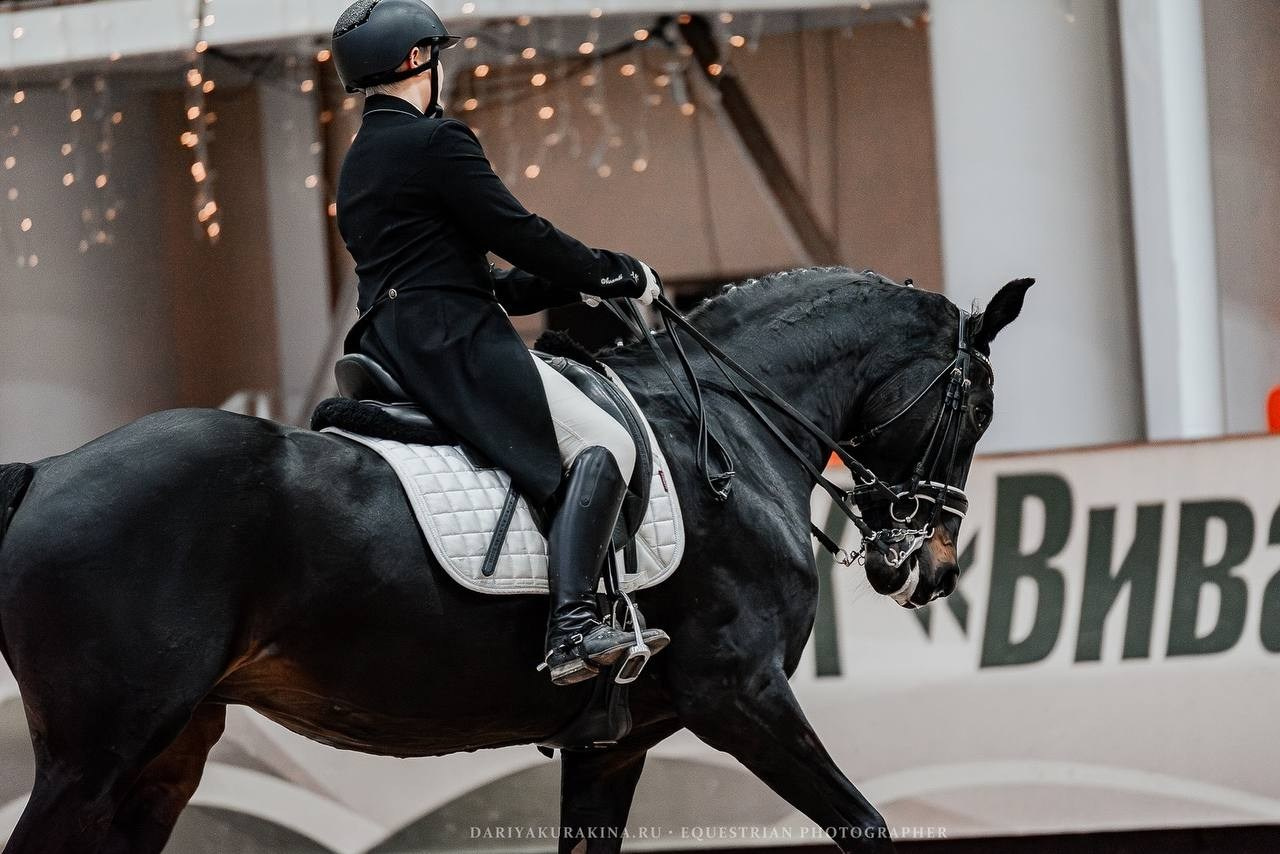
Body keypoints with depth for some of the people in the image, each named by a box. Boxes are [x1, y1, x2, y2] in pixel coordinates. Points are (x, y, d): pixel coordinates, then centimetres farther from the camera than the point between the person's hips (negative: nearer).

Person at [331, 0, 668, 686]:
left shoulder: (357, 162, 21)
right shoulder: (436, 142, -8)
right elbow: (521, 236, -10)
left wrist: (574, 285, 21)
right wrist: (622, 275, 3)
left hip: (385, 346, 10)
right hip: (452, 343, -10)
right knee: (603, 443, -15)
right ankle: (572, 628, -31)